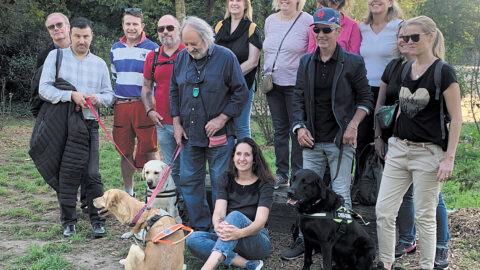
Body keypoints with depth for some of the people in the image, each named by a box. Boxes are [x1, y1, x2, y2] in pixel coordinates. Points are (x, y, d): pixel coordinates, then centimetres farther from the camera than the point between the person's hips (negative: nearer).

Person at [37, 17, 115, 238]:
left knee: (91, 174, -4)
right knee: (67, 174, 2)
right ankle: (68, 221, 15)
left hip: (88, 125, 1)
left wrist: (98, 98, -9)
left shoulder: (99, 63, 13)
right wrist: (71, 96, -16)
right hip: (59, 124, -1)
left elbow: (109, 95, 14)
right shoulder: (56, 56, 6)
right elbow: (44, 88, -4)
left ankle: (97, 221, 5)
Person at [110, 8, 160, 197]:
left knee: (150, 150, -2)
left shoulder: (152, 48, -2)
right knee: (125, 152, 10)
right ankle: (128, 192, 22)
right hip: (121, 106, 5)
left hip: (144, 105, -4)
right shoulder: (115, 49, 13)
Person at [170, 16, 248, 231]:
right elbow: (174, 91, 16)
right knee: (189, 180, 8)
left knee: (220, 183, 2)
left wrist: (221, 119, -11)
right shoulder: (182, 57, 6)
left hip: (218, 134, -4)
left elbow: (241, 93, -4)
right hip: (189, 133, 5)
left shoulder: (226, 57, -7)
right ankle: (199, 227, 21)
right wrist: (177, 123, 9)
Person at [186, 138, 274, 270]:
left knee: (235, 216, -34)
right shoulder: (226, 180, 7)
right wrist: (218, 226, -34)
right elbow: (218, 212, -8)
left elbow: (261, 221, -18)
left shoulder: (264, 184, -4)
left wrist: (240, 233, -41)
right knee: (193, 239, -23)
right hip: (229, 241, 4)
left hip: (258, 241, -4)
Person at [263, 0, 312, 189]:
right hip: (273, 84, 6)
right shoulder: (270, 20, 12)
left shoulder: (307, 21, -5)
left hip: (296, 85, -5)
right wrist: (266, 74, 13)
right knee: (279, 129, 11)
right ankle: (281, 174, 19)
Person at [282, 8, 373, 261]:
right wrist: (299, 126, -3)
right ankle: (305, 239, 20)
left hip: (340, 140, -4)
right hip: (312, 140, 4)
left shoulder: (352, 62, -3)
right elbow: (298, 98, 11)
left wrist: (353, 126, -10)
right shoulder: (306, 62, 8)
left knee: (340, 193, 1)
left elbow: (365, 99, 2)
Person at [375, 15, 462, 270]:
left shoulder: (443, 72, -9)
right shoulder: (403, 71, 9)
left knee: (424, 215, 3)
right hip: (399, 149, 6)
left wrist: (449, 158, -13)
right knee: (383, 210, 2)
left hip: (428, 153, -6)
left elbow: (456, 118, -9)